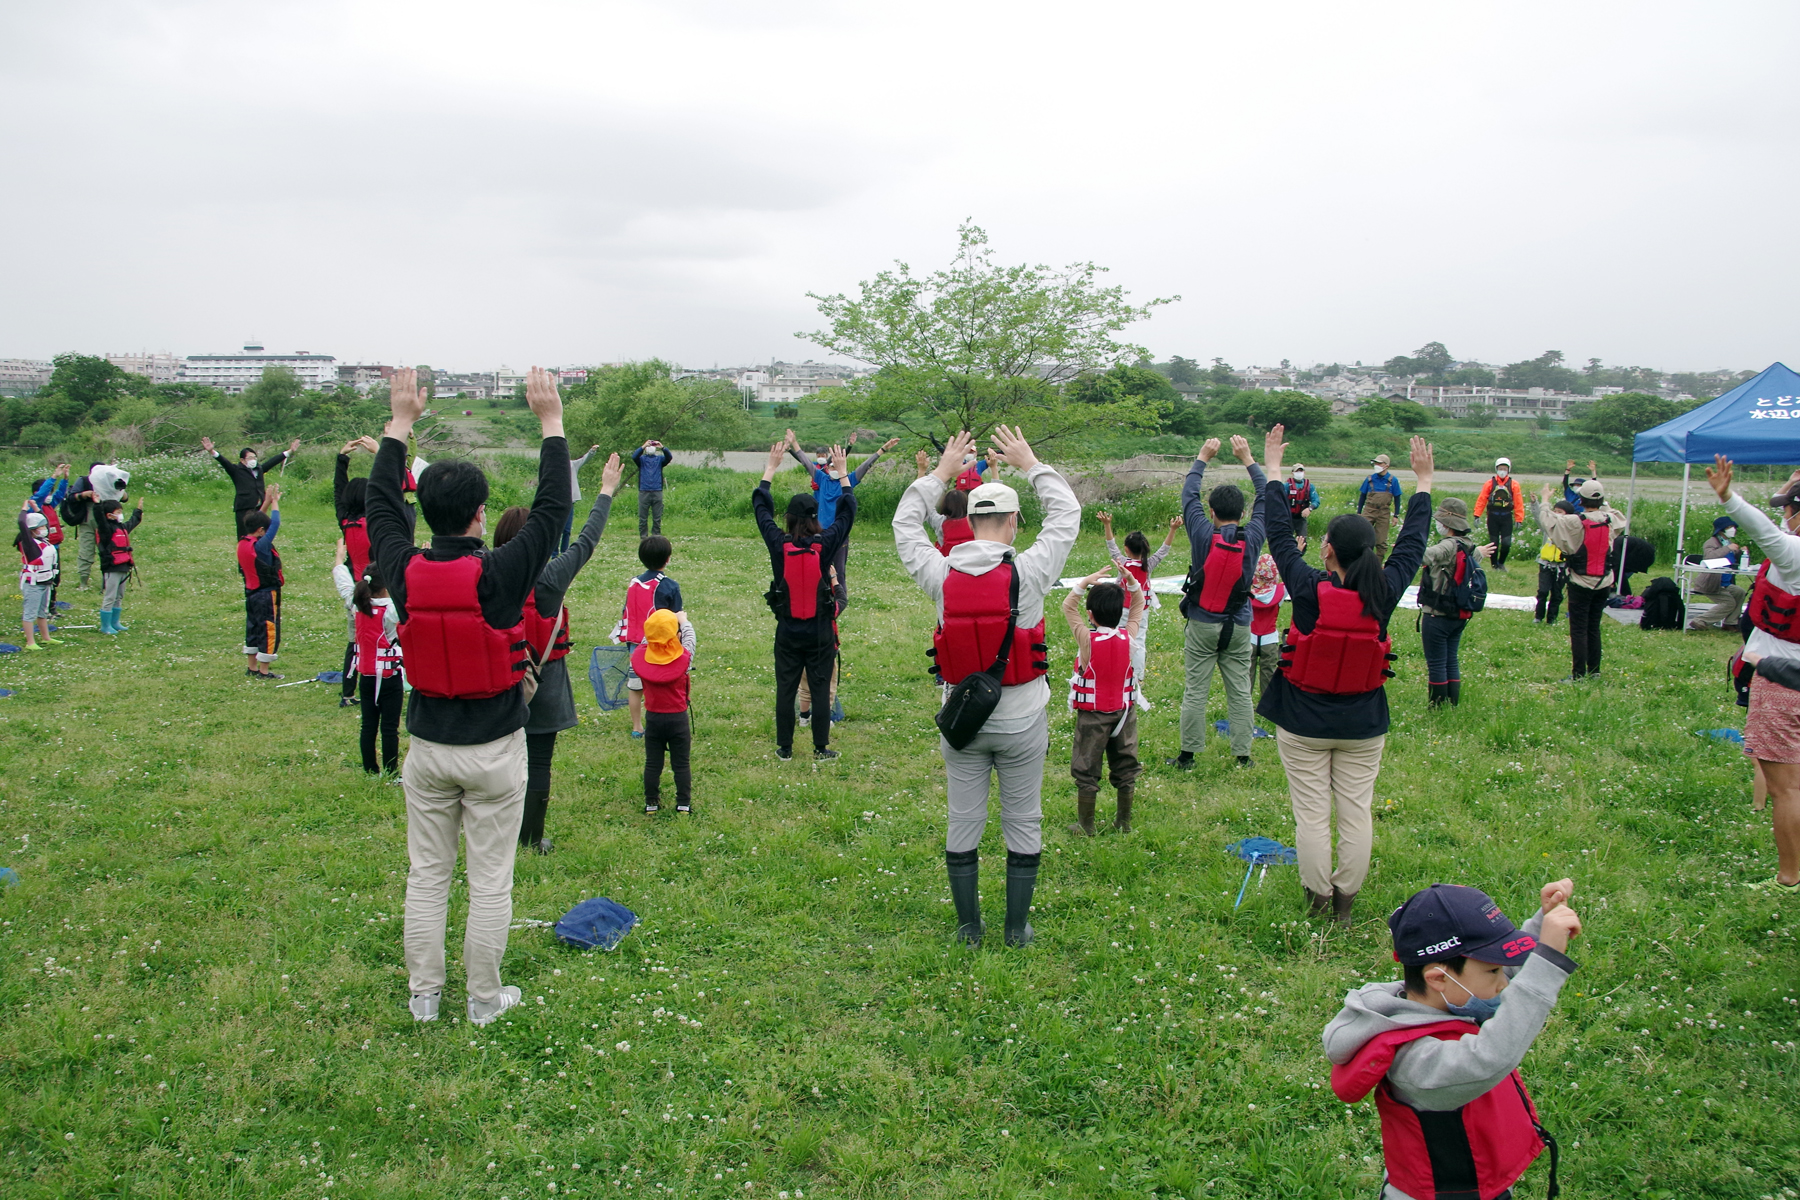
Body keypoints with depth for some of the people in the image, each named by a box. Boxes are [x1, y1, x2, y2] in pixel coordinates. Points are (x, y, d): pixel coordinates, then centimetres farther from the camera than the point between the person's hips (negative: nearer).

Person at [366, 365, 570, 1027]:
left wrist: (401, 421, 16)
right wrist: (551, 422, 0)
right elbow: (552, 506, -7)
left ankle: (424, 993, 25)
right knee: (490, 880, 8)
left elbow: (381, 502, 10)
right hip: (494, 752, -3)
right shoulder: (501, 572, -18)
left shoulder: (405, 572, -8)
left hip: (427, 749, 4)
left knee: (426, 874, 14)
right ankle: (484, 997, 18)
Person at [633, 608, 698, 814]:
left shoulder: (640, 657, -13)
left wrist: (656, 626, 24)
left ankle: (651, 804, 21)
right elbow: (689, 637, 4)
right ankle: (683, 804, 15)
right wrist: (683, 621, 22)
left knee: (652, 764, 14)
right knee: (681, 764, 10)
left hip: (652, 718, 2)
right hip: (678, 719, -1)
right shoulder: (683, 657, -16)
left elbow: (645, 640, 9)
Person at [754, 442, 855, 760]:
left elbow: (761, 507, 5)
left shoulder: (778, 543, -10)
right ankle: (821, 749, 13)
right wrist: (842, 473, 12)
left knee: (785, 689, 9)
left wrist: (771, 468, 14)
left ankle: (784, 748, 16)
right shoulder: (825, 543, -13)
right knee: (821, 689, 7)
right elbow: (847, 511, 2)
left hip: (787, 632, 1)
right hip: (820, 633, -1)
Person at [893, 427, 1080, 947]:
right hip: (1022, 724, -2)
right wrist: (1031, 464, 9)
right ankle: (1017, 927, 20)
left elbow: (904, 524, 9)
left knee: (962, 824, 12)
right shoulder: (1027, 572, -15)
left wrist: (942, 471, 14)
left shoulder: (941, 575, -9)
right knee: (1023, 824, 11)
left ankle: (968, 926, 22)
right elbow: (1067, 515, 0)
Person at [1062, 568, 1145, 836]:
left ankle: (1085, 826, 12)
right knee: (1125, 768, 15)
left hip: (1092, 714, -3)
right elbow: (1138, 608, 6)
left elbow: (1068, 607, -7)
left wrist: (1084, 583, -15)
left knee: (1086, 771, 7)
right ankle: (1124, 822, 23)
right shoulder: (1128, 637, -10)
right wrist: (1131, 582, -6)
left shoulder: (1087, 639, -18)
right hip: (1123, 711, 3)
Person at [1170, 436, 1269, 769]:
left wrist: (1202, 458, 13)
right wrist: (1248, 459, 13)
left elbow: (1189, 495, 2)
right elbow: (1266, 498, 7)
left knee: (1195, 690, 2)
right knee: (1240, 691, 7)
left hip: (1201, 626, -1)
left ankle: (1188, 755, 7)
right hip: (1239, 628, 2)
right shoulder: (1252, 538, -7)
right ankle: (1242, 754, 12)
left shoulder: (1204, 535, -12)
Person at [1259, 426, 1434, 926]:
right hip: (1363, 726, 2)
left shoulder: (1308, 588, -18)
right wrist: (1423, 481, 18)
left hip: (1303, 724, -2)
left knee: (1311, 813, 6)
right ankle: (1345, 902, 19)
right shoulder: (1383, 592, -12)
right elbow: (1412, 543, 5)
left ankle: (1318, 901, 14)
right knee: (1356, 812, 11)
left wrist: (1273, 468, 6)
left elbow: (1279, 535, -5)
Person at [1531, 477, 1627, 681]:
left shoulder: (1575, 522, -19)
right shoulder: (1611, 520, -3)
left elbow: (1548, 521, -9)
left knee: (1578, 629, -1)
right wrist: (1604, 504, 28)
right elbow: (1621, 519, 21)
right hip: (1604, 584, 5)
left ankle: (1579, 674, -3)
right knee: (1594, 627, 15)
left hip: (1581, 584, -5)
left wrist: (1544, 500, 7)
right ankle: (1594, 670, 21)